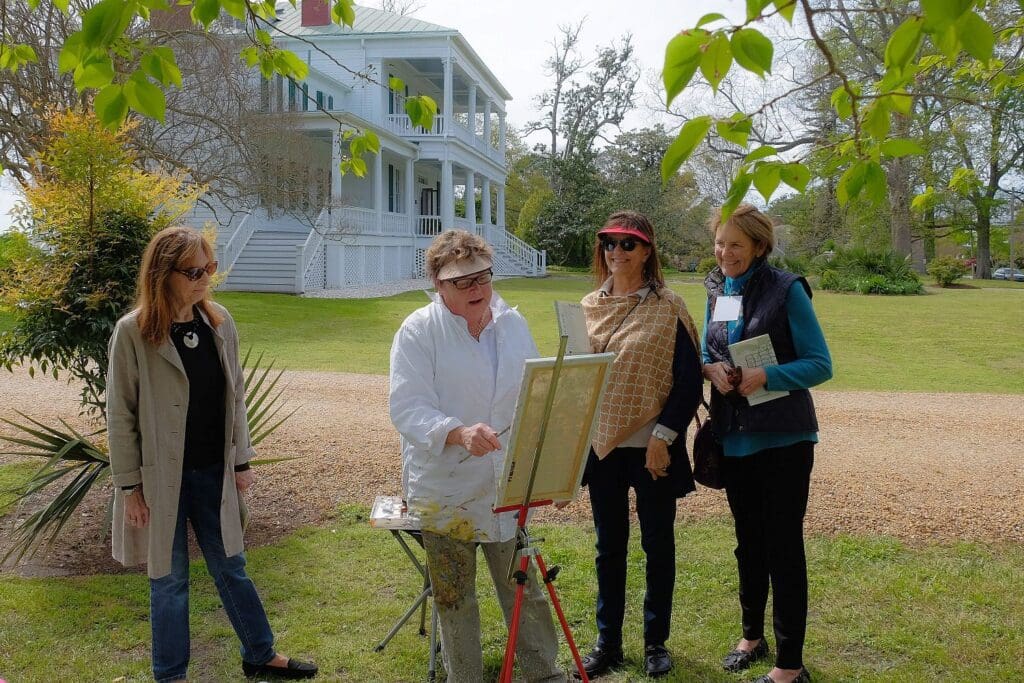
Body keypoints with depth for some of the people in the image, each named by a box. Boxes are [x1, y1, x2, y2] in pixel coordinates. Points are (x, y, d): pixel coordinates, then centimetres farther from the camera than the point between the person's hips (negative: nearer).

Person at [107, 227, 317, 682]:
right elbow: (120, 416, -9)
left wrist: (242, 461, 7)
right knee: (169, 580, 11)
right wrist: (130, 486, -8)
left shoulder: (219, 322, -1)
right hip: (161, 477, -4)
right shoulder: (133, 332, -13)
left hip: (214, 472, 4)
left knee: (230, 567, 17)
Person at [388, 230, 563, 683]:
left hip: (506, 487, 3)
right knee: (455, 598, 12)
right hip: (445, 491, -3)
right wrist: (459, 433, -38)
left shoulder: (513, 323, 3)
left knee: (524, 590, 13)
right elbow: (407, 409, -20)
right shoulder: (418, 331, -12)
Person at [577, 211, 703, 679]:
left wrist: (663, 436, -16)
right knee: (608, 545, 13)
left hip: (652, 448, -4)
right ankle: (608, 641, 26)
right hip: (602, 443, 4)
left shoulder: (668, 308, -7)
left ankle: (656, 641, 25)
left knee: (657, 544, 9)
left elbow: (689, 381, -8)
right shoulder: (589, 307, 6)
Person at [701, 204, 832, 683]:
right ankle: (752, 635, 36)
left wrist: (765, 376, -25)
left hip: (782, 439, -6)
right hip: (734, 437, 6)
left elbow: (820, 364, -11)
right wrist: (711, 368, -10)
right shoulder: (716, 291, 6)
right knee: (748, 541, 19)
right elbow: (705, 353, 14)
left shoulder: (786, 290, -10)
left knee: (783, 547, 0)